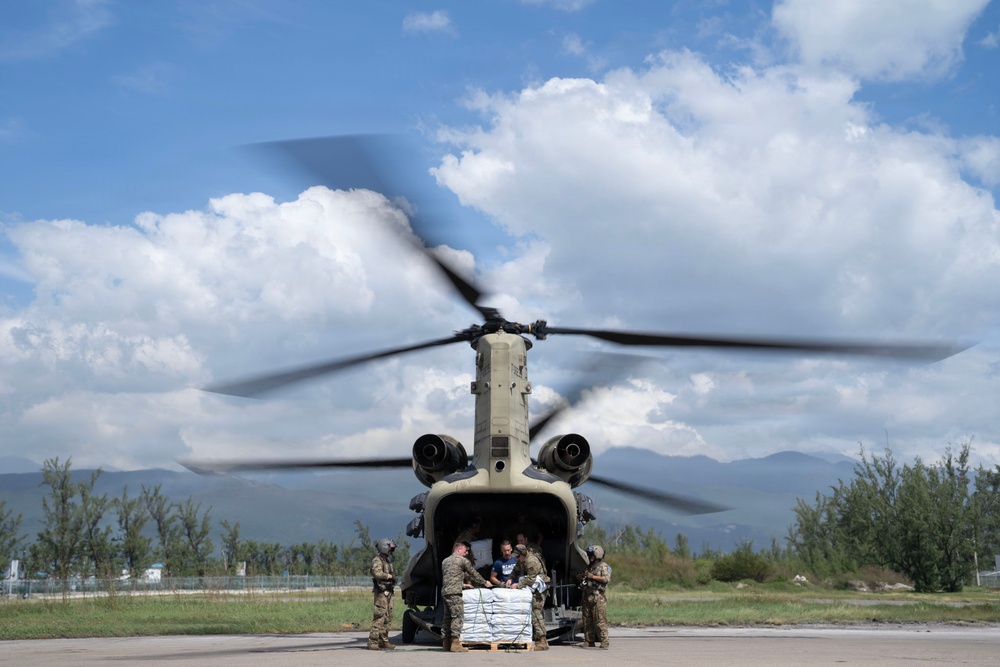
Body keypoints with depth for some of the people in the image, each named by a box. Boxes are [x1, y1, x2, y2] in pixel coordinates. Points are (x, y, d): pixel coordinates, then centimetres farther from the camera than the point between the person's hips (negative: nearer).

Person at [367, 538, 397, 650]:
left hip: (388, 592, 10)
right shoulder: (377, 560, -10)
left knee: (388, 618, 11)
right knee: (379, 617, -13)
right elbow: (377, 573, -26)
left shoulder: (388, 561, 20)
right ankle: (373, 641, -13)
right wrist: (389, 576, -13)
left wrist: (393, 578, 4)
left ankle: (383, 641, 16)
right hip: (381, 592, -9)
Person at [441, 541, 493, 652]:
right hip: (454, 592, -8)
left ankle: (446, 643, 12)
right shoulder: (463, 560, 0)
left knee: (448, 617, 12)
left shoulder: (445, 561, 22)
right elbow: (474, 574, 8)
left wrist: (462, 585, 36)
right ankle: (455, 642, -16)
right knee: (458, 616, -9)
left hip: (444, 592, 8)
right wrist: (485, 583, 22)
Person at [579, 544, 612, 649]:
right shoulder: (590, 567, 22)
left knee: (600, 620, -9)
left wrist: (592, 576, -15)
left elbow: (607, 579, -16)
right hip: (587, 596, 8)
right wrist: (582, 577, 9)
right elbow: (585, 579, 32)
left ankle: (604, 642, -9)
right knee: (587, 620, 7)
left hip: (598, 597, -8)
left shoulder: (603, 566, -1)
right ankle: (589, 641, 13)